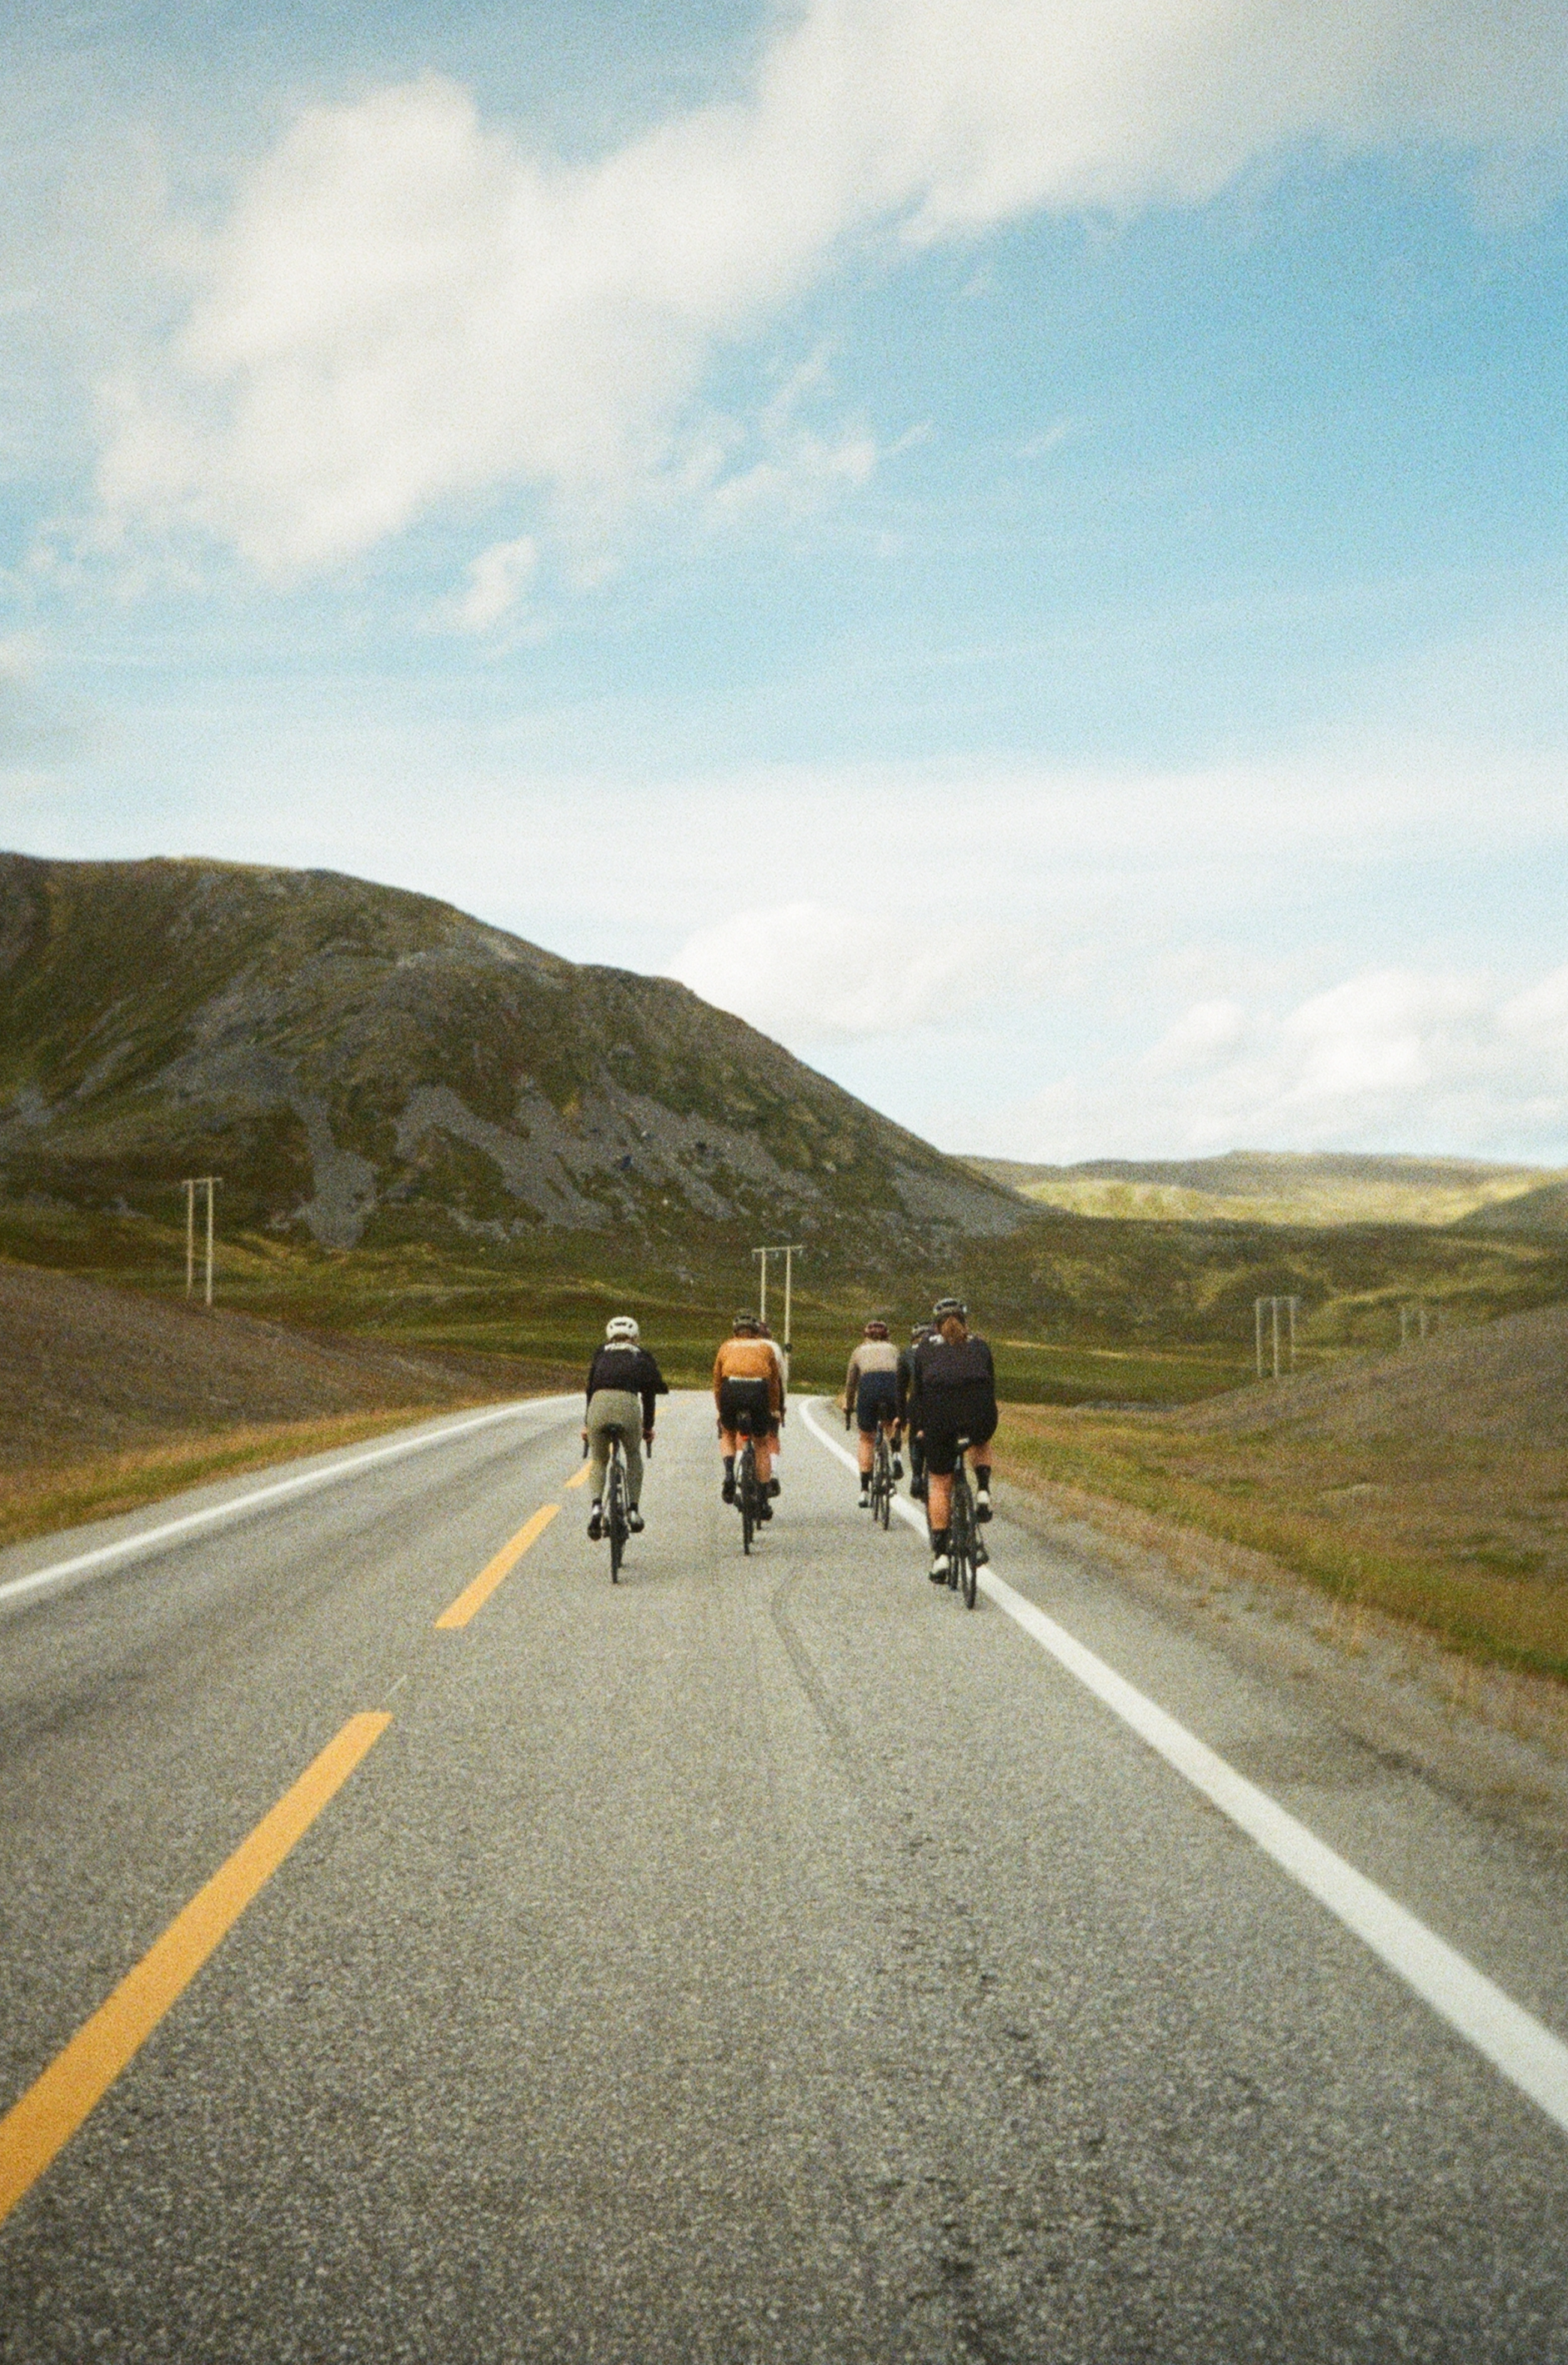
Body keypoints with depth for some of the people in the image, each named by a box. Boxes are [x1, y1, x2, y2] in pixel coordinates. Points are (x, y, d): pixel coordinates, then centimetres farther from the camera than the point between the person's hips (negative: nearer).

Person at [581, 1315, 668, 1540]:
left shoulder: (602, 1353, 29)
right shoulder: (641, 1356, 27)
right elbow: (649, 1392, 27)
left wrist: (586, 1424, 35)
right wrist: (648, 1426, 36)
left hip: (600, 1403, 1)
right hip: (628, 1404, -1)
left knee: (599, 1460, 19)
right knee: (633, 1456, 26)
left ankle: (596, 1504, -7)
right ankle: (633, 1509, 14)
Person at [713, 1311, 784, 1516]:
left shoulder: (727, 1347, 26)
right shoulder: (766, 1347, 25)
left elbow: (717, 1381, 24)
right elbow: (775, 1381, 25)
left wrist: (721, 1409, 31)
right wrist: (774, 1409, 33)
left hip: (731, 1391, 0)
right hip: (759, 1390, 0)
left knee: (728, 1432, 28)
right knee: (761, 1444, 14)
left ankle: (729, 1472, 1)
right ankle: (764, 1501, 11)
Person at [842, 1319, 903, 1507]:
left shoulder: (859, 1351, 30)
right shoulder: (893, 1349, 31)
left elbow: (850, 1383, 33)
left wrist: (847, 1411, 43)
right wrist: (902, 1410, 37)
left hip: (868, 1387, -1)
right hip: (892, 1385, 1)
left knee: (867, 1440, 12)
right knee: (891, 1424, 32)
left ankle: (865, 1490, 6)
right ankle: (896, 1454, 4)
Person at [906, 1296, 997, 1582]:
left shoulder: (925, 1349, 24)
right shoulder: (980, 1347, 26)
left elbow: (916, 1391, 23)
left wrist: (916, 1426, 32)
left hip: (939, 1414, -1)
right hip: (979, 1415, 1)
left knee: (939, 1485, 12)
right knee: (980, 1445, 37)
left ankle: (940, 1555, 7)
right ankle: (983, 1492, 12)